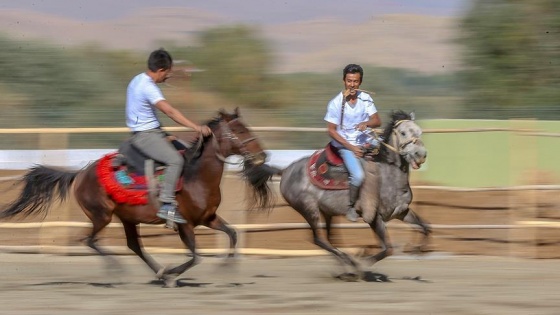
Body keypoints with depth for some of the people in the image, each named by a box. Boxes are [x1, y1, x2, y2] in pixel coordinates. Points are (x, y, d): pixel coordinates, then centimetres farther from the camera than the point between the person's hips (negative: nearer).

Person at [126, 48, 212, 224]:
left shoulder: (138, 80, 10)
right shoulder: (148, 87, -21)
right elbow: (170, 111, -28)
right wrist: (196, 127, -30)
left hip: (153, 131, 11)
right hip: (145, 135, -11)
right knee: (175, 159, -26)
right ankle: (167, 206, -30)